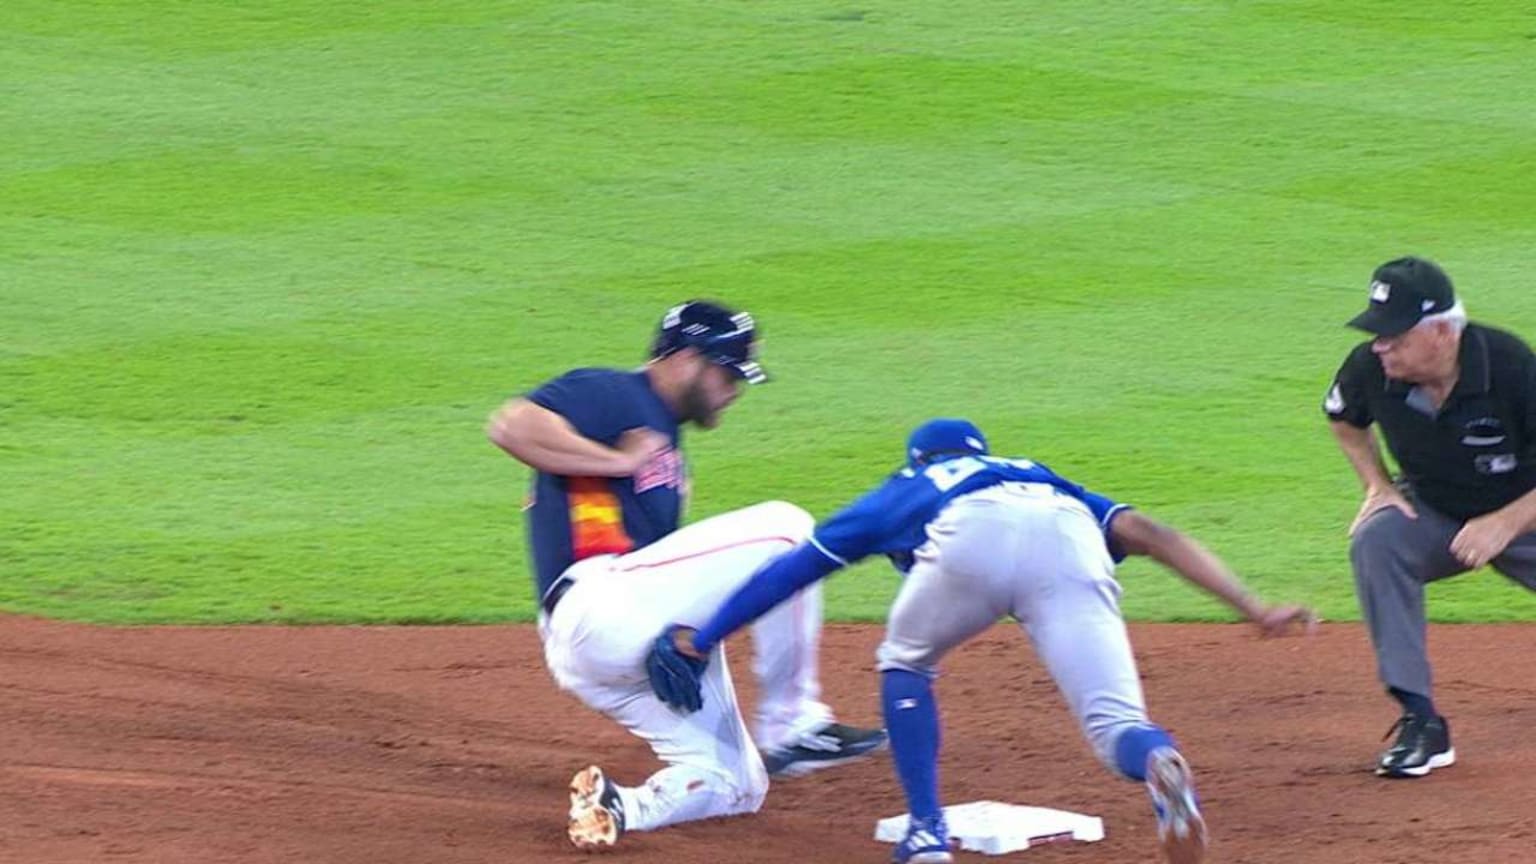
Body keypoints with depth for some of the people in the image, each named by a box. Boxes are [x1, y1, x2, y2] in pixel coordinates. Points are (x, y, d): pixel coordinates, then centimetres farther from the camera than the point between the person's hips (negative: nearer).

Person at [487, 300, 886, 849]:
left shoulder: (663, 435, 28)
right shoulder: (611, 395, 0)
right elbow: (512, 426, -19)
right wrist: (622, 461, -13)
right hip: (599, 606, -10)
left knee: (734, 784, 10)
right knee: (784, 528, -10)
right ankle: (791, 729, -9)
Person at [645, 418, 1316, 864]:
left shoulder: (902, 493, 42)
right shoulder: (1044, 479, 45)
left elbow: (793, 568, 40)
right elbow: (1148, 533, 28)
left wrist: (699, 642, 47)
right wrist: (1254, 611, 20)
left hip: (971, 539, -1)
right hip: (1068, 541, 1)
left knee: (904, 663, 29)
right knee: (1116, 726, -2)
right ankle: (1158, 764, -38)